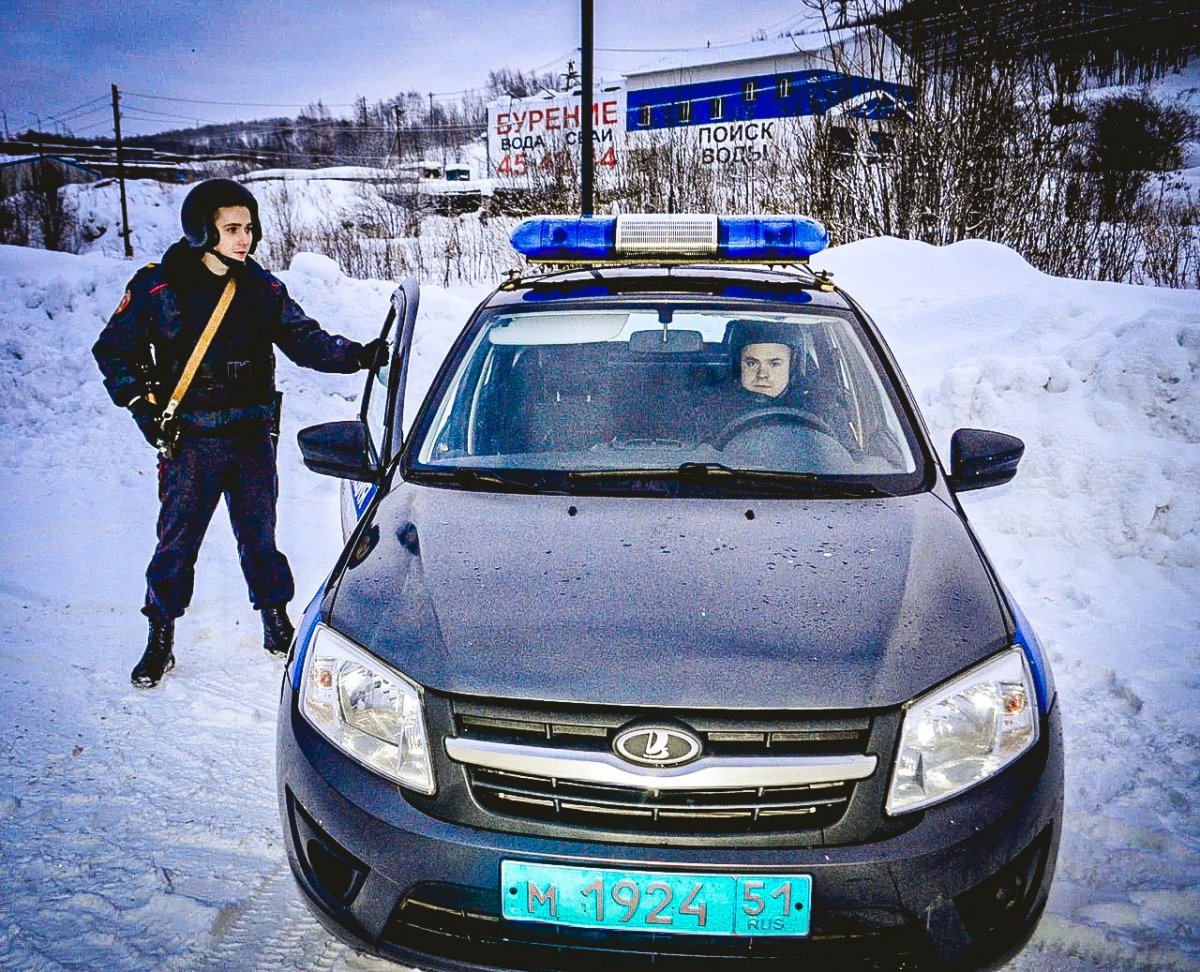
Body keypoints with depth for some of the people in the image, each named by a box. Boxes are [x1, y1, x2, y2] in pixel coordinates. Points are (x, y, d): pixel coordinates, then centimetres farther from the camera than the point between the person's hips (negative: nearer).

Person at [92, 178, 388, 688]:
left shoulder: (263, 288, 4)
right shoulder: (157, 286, -4)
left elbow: (306, 340, -1)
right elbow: (113, 349, 4)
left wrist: (358, 355, -17)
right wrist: (142, 404, -6)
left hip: (253, 437, 2)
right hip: (189, 441, -2)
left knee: (259, 537, 10)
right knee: (176, 543, 5)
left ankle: (277, 623, 27)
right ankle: (160, 640, 21)